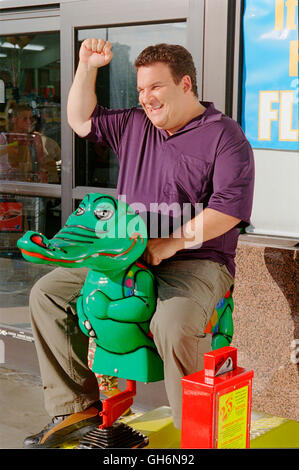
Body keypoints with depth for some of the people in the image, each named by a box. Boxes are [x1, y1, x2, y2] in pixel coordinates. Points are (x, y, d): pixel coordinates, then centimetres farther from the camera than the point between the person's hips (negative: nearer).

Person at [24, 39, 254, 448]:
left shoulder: (224, 136, -7)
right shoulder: (134, 125, 14)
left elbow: (229, 206, -17)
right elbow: (82, 121, 23)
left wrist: (170, 243, -22)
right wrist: (87, 67, 10)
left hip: (197, 262, -7)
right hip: (128, 256, 7)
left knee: (174, 325, -37)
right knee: (48, 292, 0)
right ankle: (76, 407, 6)